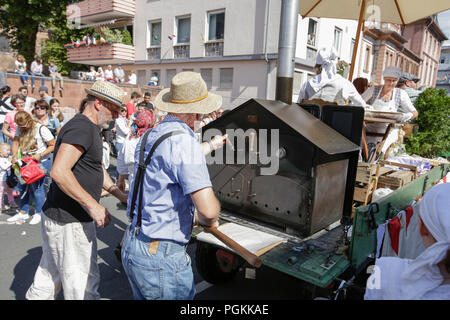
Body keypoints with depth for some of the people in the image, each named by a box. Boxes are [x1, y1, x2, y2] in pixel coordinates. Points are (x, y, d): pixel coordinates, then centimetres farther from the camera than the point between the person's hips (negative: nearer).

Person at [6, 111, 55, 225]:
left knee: (37, 188, -4)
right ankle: (23, 213, 25)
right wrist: (14, 155, -17)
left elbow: (53, 146, -14)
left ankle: (38, 213, 14)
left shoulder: (41, 129, -16)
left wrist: (40, 155, -22)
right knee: (22, 187, 11)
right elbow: (15, 143, 1)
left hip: (41, 163, -7)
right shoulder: (20, 129, 3)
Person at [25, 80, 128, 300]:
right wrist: (93, 205, -25)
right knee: (83, 282, 4)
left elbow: (95, 168, 23)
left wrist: (120, 195, 16)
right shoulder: (82, 127, -19)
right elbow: (59, 171, -29)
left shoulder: (89, 128, 15)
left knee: (49, 276, 24)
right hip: (69, 222, -10)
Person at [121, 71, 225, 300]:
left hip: (131, 247, 9)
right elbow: (208, 208, -28)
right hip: (161, 258, -9)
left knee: (143, 296, 24)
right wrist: (208, 220, -5)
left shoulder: (149, 137, 7)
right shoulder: (184, 142, -21)